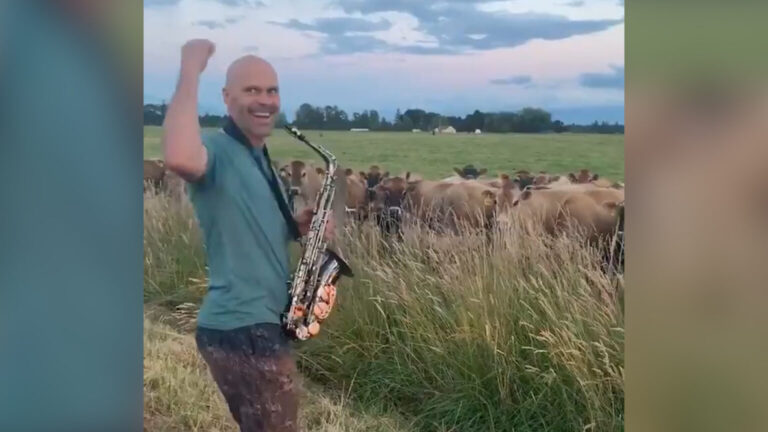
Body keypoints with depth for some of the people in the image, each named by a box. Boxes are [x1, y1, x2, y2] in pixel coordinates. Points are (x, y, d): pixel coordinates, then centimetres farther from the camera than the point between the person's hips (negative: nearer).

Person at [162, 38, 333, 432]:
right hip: (241, 329, -10)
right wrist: (190, 71, -30)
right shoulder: (217, 151, -15)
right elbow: (179, 159, -41)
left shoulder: (260, 159, 14)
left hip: (262, 324, 10)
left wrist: (298, 226, 3)